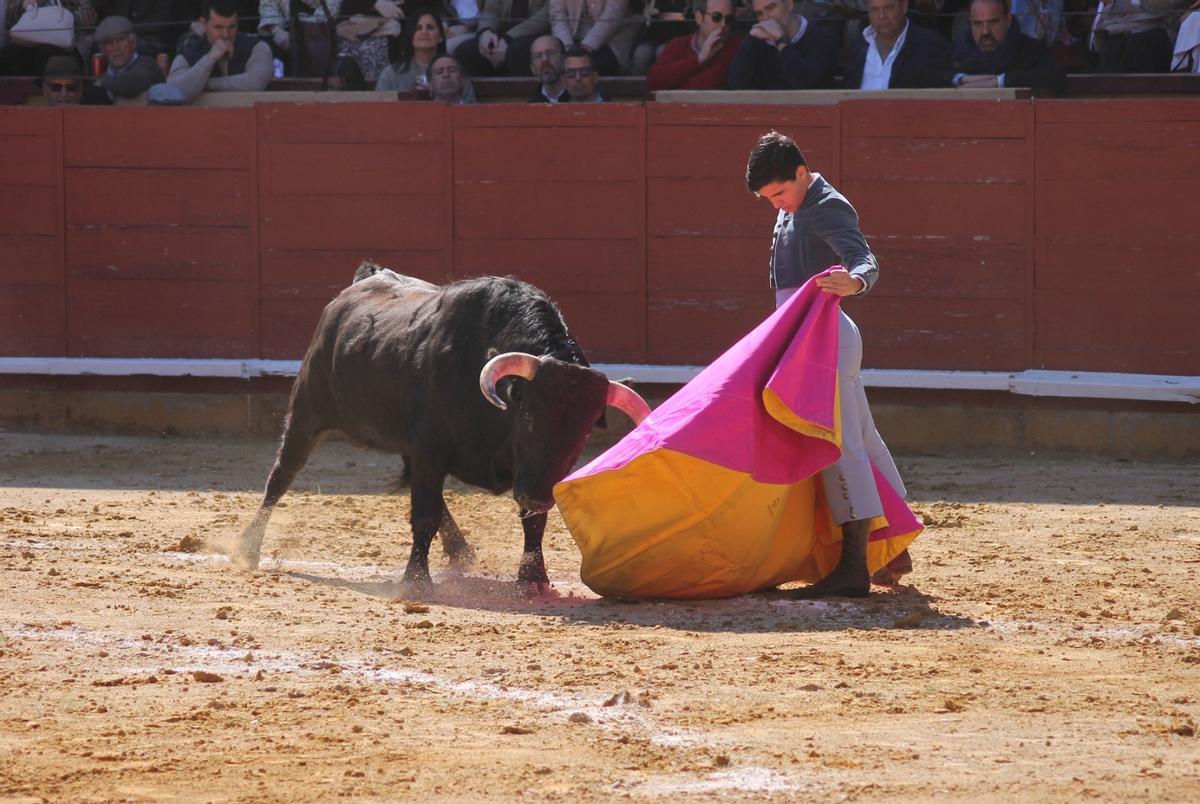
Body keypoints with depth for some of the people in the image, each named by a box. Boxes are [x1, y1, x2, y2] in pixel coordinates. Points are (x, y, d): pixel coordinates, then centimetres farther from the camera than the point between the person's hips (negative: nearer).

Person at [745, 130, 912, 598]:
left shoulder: (828, 208, -13)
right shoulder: (792, 210, 17)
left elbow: (865, 260, -29)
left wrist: (853, 282, -50)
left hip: (826, 335, -11)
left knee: (839, 443, -15)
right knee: (861, 439, 18)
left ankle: (853, 568, -20)